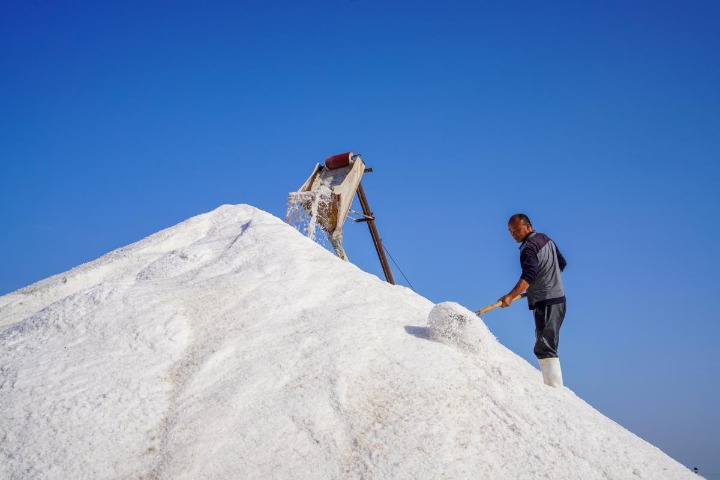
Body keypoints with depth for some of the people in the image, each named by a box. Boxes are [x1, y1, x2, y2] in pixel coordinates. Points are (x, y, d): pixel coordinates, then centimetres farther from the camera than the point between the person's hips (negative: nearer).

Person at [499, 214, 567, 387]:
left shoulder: (529, 248, -16)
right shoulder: (546, 239, 13)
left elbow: (528, 276, -30)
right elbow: (562, 263, 22)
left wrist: (511, 296, -40)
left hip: (546, 303, -10)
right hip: (557, 298, 10)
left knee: (545, 348, -12)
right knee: (544, 346, 15)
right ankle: (552, 387, 19)